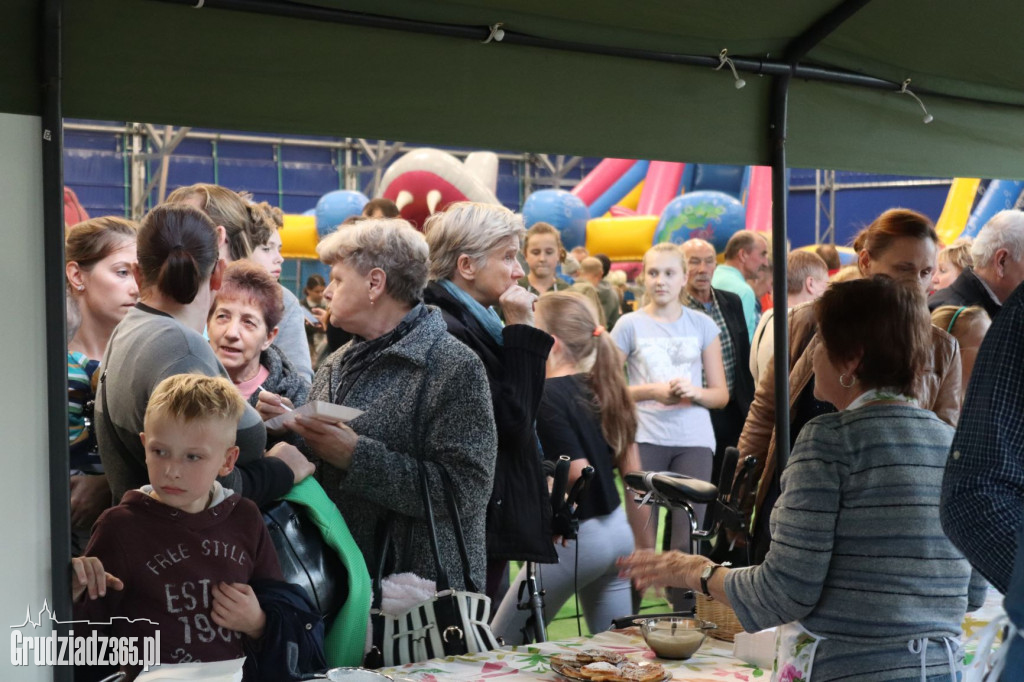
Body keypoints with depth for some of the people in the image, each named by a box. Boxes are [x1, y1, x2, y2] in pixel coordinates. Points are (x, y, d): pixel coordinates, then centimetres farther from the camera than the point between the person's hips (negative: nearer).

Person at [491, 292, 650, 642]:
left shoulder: (547, 395, -15)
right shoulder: (606, 388, 7)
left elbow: (578, 473, -23)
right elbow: (634, 474, 8)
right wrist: (643, 547, 15)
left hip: (575, 538, -8)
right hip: (617, 531, 8)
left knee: (500, 648, 7)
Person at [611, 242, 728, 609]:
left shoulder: (702, 325, 9)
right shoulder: (630, 325, 4)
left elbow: (721, 393, 10)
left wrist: (695, 392, -11)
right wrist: (653, 391, -11)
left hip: (694, 439, 2)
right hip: (644, 438, -2)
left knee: (688, 537, 1)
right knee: (641, 537, -1)